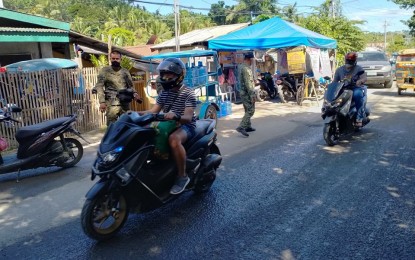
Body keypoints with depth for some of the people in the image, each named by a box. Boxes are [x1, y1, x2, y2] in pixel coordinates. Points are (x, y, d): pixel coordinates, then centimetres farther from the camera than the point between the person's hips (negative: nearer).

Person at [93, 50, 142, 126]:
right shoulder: (104, 71, 4)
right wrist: (102, 102, -14)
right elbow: (99, 86, -3)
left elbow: (130, 86, 16)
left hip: (125, 103, 4)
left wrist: (135, 93, -7)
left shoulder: (125, 71, 14)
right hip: (112, 104, -4)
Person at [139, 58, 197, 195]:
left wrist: (175, 116, -44)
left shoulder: (188, 93, -11)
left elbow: (188, 117, -23)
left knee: (174, 139, -39)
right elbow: (153, 111, 9)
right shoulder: (164, 92, 10)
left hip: (185, 125, -7)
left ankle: (182, 176, -23)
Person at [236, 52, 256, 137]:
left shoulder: (240, 67, 10)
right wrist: (252, 95, -21)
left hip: (242, 92, 10)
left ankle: (248, 126, 25)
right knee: (250, 111, -8)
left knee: (247, 110, 17)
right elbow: (248, 83, -23)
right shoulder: (246, 69, -20)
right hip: (247, 93, -10)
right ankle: (241, 127, -12)